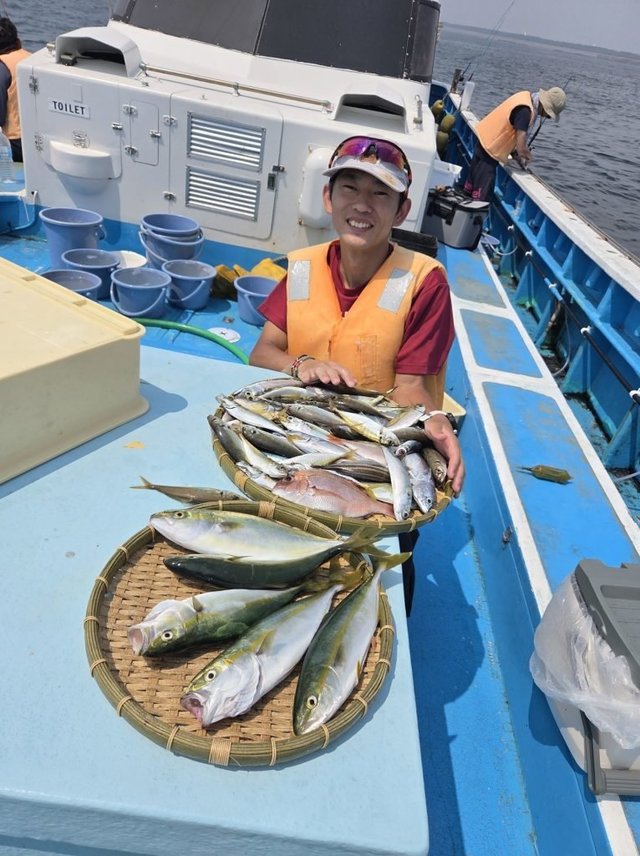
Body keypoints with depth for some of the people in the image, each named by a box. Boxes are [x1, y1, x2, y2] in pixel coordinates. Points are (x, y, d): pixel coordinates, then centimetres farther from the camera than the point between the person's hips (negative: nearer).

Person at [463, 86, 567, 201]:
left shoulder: (527, 96, 0)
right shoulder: (525, 111, -28)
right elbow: (521, 148, -29)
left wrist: (515, 153, 4)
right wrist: (529, 156, -8)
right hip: (490, 147, -9)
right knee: (482, 196, -5)